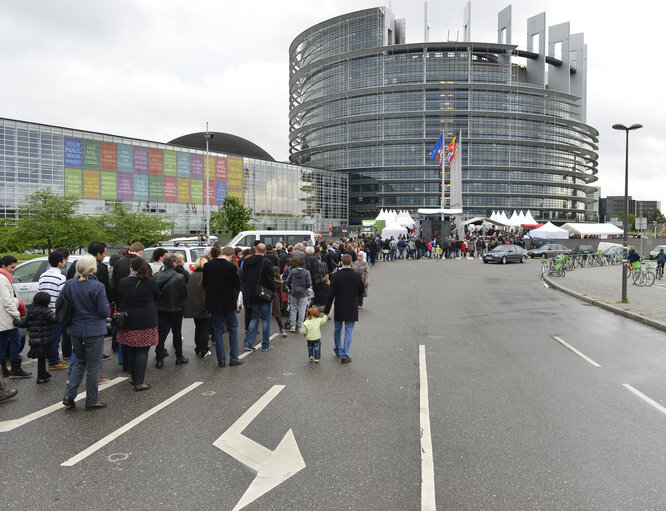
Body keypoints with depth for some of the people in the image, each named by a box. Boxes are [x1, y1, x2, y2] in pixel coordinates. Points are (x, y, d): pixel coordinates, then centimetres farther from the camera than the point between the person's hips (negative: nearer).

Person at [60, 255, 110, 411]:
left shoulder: (69, 284, -2)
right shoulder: (97, 286, -18)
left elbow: (58, 304, 5)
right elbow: (104, 311, -17)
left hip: (75, 331, 5)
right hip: (94, 331, -5)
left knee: (80, 362, 23)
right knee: (93, 367, 6)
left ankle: (69, 395, 15)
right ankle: (92, 401, 16)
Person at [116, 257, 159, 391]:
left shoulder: (123, 282, -1)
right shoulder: (151, 283, -6)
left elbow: (119, 301, 9)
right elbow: (156, 299, 8)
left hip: (127, 321, 2)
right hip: (146, 322, -2)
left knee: (130, 351, 15)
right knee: (142, 351, 0)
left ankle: (134, 378, 25)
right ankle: (139, 382, -3)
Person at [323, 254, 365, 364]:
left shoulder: (335, 275, -10)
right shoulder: (356, 276, -8)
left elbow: (331, 294, -11)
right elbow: (362, 291, 1)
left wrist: (326, 310, -7)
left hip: (339, 308, 1)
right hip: (352, 309, -1)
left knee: (337, 330, 20)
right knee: (348, 332, 5)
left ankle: (338, 350, 37)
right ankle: (345, 355, 2)